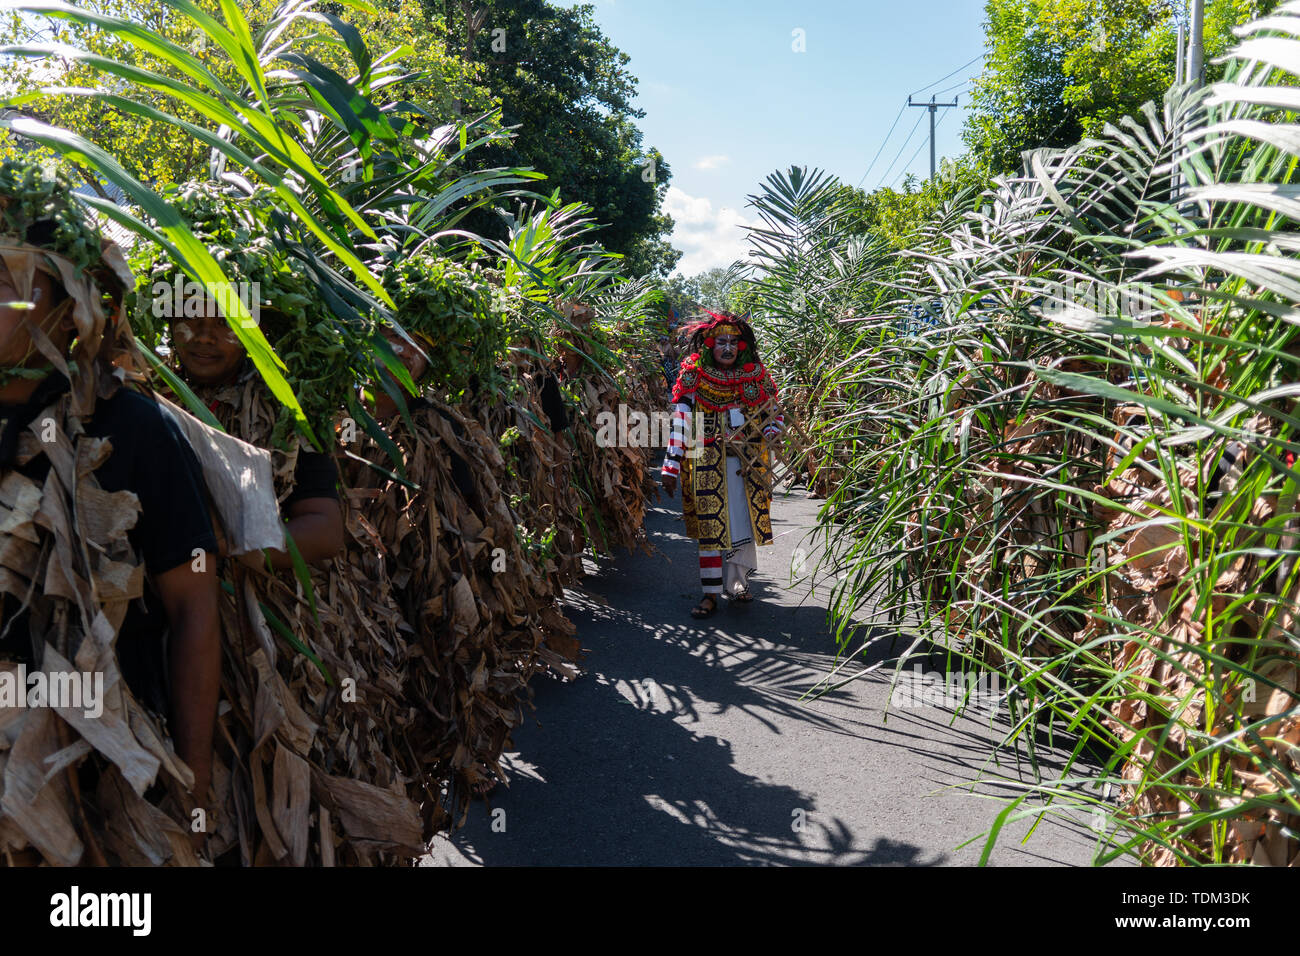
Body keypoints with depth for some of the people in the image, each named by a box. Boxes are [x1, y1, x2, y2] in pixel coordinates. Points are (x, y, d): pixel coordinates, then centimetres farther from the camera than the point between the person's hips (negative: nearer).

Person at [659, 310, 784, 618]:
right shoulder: (694, 376, -1)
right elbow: (679, 421, -5)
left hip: (747, 463, 2)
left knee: (744, 521, 4)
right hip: (706, 463, -2)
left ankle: (737, 581, 21)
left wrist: (763, 438, -5)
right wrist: (671, 467, -11)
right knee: (709, 524, 0)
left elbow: (776, 416, 15)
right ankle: (711, 593, 7)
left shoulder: (756, 376, 5)